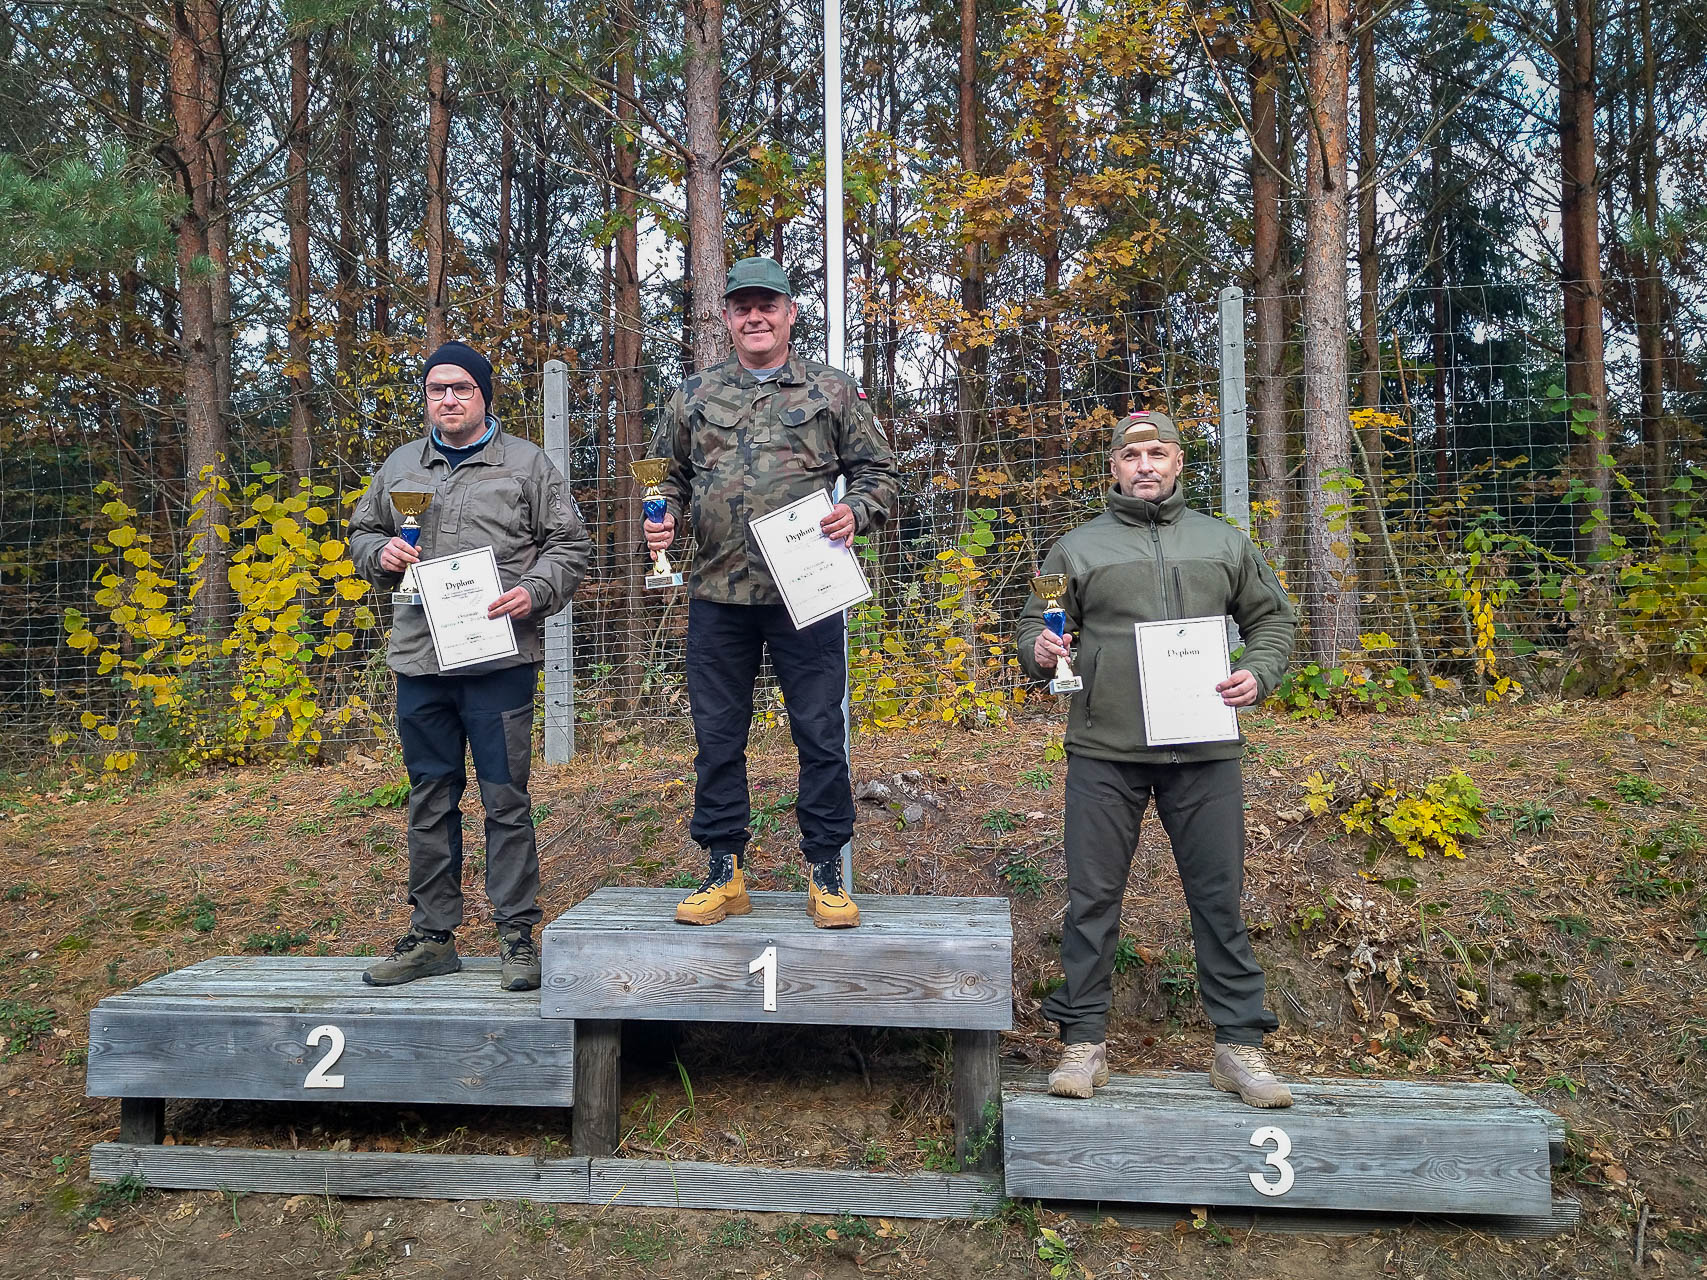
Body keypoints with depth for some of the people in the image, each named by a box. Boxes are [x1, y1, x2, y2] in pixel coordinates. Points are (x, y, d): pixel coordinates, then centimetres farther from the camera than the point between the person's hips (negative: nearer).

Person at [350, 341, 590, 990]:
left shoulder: (528, 463, 6)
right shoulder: (399, 466, 17)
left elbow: (569, 544, 4)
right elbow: (361, 532, 26)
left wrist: (534, 593, -13)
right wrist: (381, 552, 3)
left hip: (499, 659, -4)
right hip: (418, 660, 4)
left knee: (506, 799, 0)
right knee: (430, 801, 11)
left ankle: (517, 936, 10)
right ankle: (432, 935, 22)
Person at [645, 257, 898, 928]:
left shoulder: (833, 391, 8)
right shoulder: (694, 396, 14)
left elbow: (877, 470, 8)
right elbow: (669, 476, 20)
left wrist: (854, 511, -11)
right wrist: (664, 519, 0)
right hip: (718, 596, 3)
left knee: (820, 734, 2)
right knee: (717, 736, 8)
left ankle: (826, 874, 15)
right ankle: (725, 872, 21)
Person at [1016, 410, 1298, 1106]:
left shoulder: (1226, 544, 15)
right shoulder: (1076, 548, 10)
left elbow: (1272, 619, 19)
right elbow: (1035, 627, 10)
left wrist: (1258, 673, 0)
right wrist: (1039, 650, -13)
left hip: (1205, 751, 1)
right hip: (1105, 752, -1)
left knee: (1219, 899, 6)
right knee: (1093, 898, 3)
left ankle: (1239, 1045, 18)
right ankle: (1083, 1042, 15)